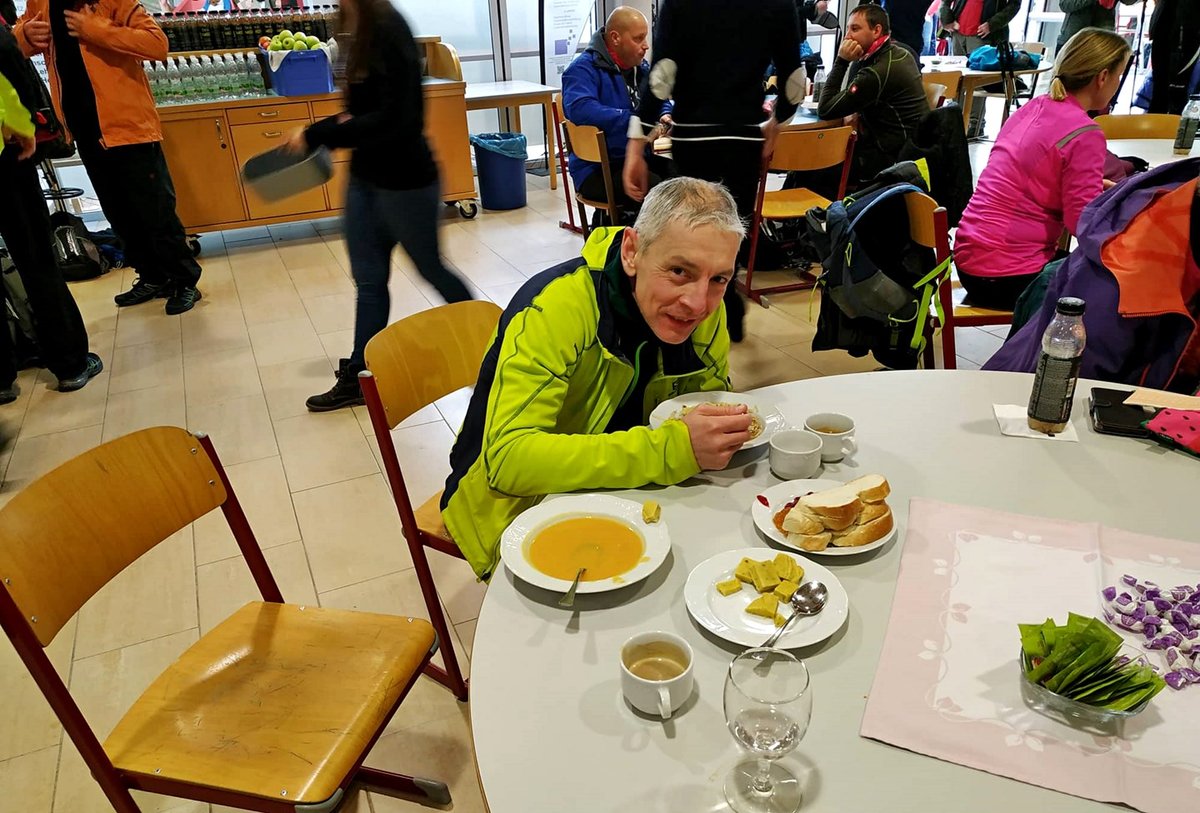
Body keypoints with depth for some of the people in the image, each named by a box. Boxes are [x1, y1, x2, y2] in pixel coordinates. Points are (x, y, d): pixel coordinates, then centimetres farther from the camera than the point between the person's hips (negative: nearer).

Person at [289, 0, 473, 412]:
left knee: (429, 268, 9)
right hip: (366, 177, 8)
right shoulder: (363, 35, 6)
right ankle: (358, 377, 20)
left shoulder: (390, 34, -18)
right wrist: (319, 132, 1)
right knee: (368, 278, 11)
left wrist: (318, 135, -20)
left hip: (405, 180, -8)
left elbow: (392, 120, -24)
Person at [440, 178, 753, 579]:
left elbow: (710, 395, 5)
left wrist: (725, 433, -20)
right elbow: (507, 460, -39)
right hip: (520, 506, -6)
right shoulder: (554, 308, -30)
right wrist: (671, 449, -44)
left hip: (621, 490, 6)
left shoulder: (705, 306, -10)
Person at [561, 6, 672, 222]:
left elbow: (660, 101, 31)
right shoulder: (584, 69, -10)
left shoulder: (641, 67, 16)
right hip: (598, 169, -8)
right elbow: (580, 109, -30)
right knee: (656, 190, -33)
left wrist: (665, 116, 5)